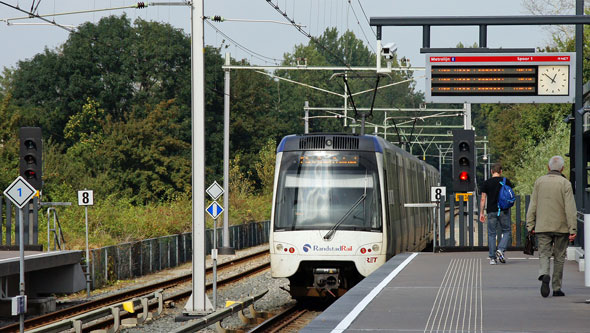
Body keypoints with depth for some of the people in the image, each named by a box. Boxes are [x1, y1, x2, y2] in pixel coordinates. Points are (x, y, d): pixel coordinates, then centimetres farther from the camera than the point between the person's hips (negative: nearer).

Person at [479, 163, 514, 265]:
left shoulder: (486, 183, 0)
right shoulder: (505, 181, -1)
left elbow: (483, 199, -1)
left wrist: (481, 213, 3)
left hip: (491, 211, 1)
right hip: (504, 210, -1)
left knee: (491, 234, 5)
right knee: (507, 231, 12)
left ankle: (492, 258, 2)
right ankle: (501, 250, -10)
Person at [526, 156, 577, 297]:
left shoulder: (539, 182, 3)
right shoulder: (565, 183, -6)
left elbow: (533, 205, 3)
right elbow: (570, 208, -10)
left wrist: (530, 224, 7)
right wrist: (572, 229, -10)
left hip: (542, 227, 1)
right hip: (561, 227, -1)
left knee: (544, 254, 4)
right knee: (559, 257, 9)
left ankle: (544, 275, -26)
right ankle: (557, 288, 12)